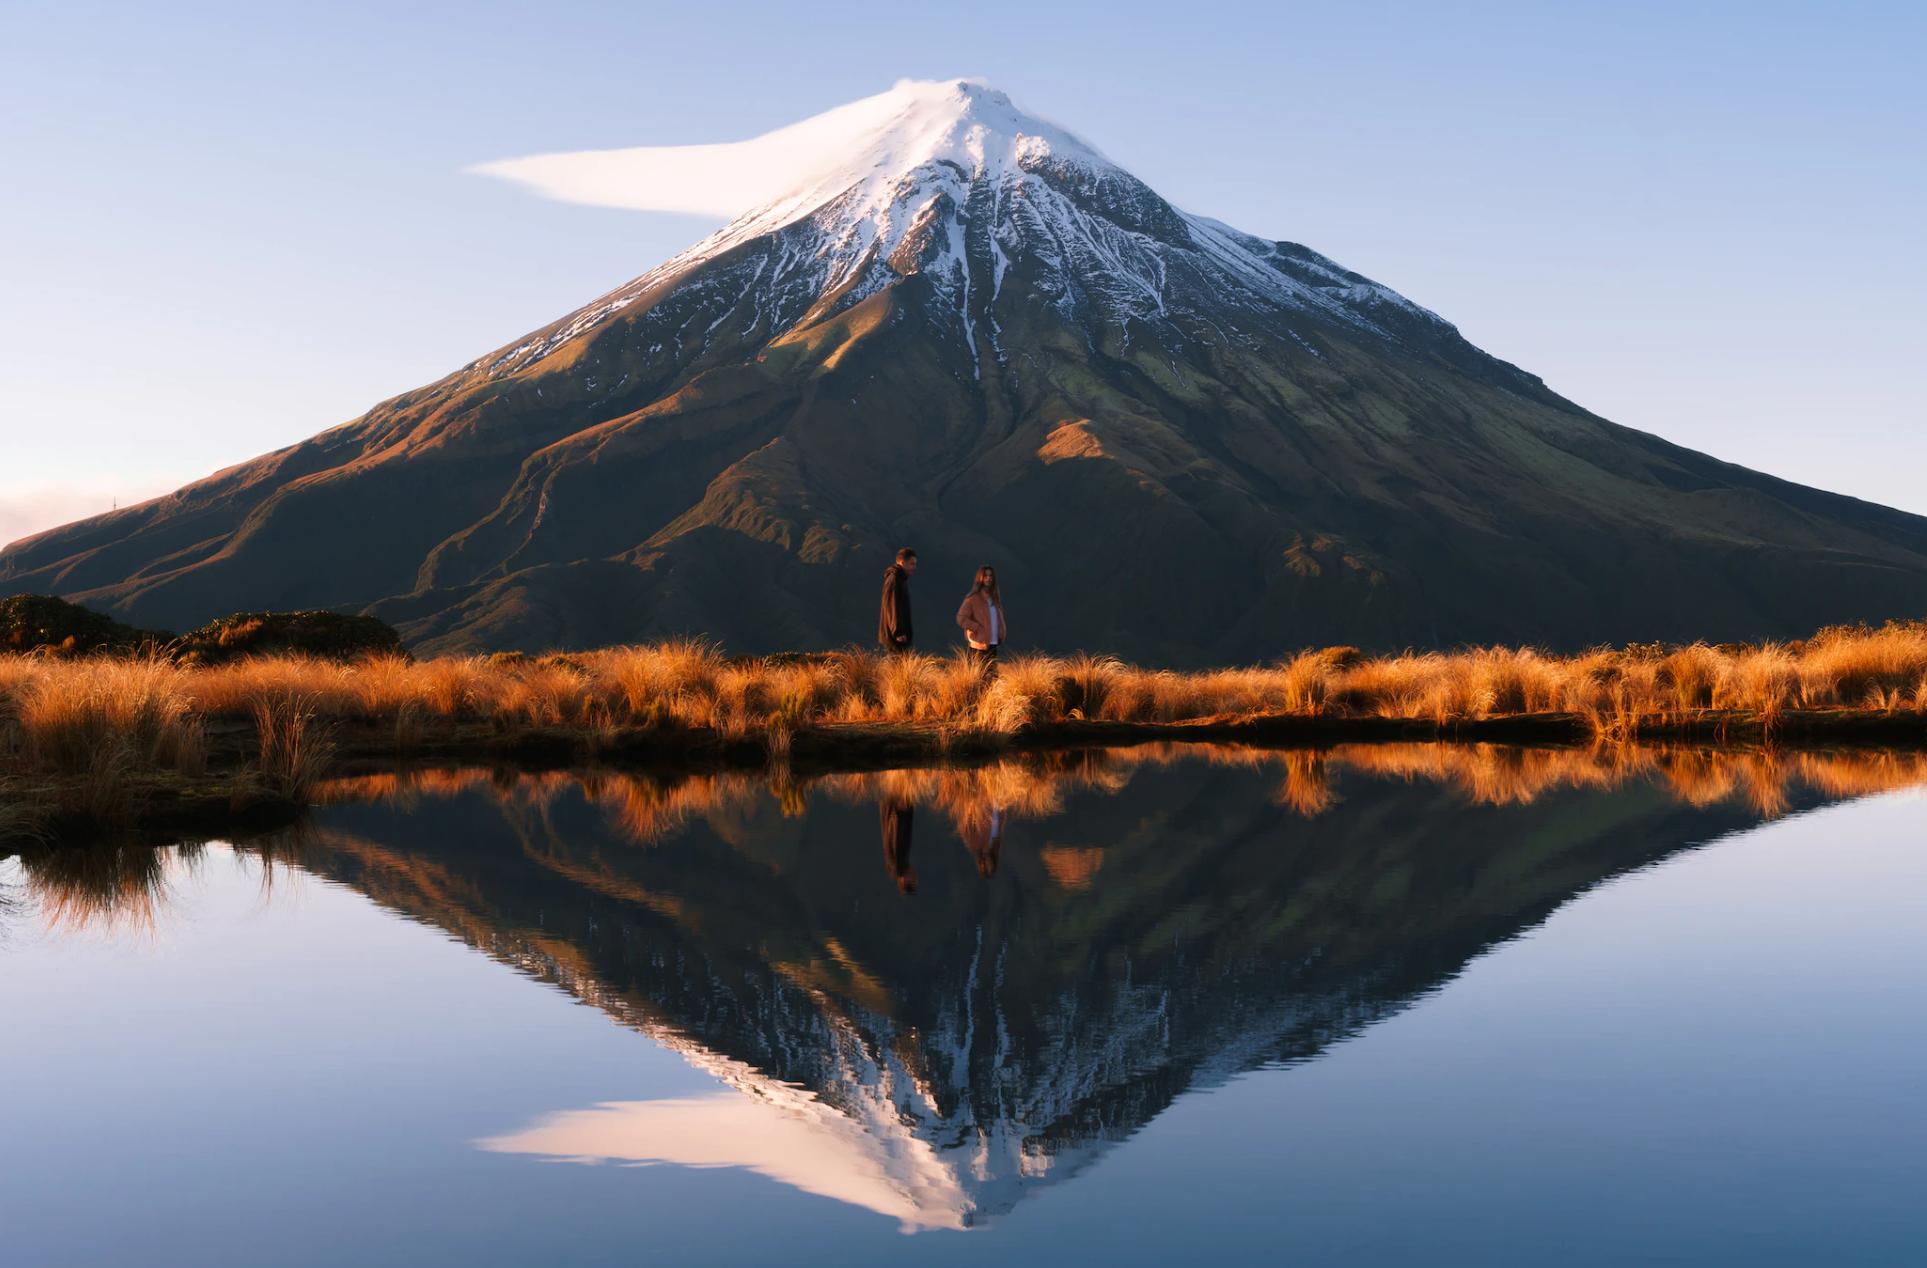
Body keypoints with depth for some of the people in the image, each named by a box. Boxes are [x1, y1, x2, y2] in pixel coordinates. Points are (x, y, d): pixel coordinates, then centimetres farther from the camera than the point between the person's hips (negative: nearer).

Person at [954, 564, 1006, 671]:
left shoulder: (995, 597, 13)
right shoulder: (973, 598, -8)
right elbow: (961, 618, -12)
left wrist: (1000, 636, 9)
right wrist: (979, 628, -15)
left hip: (993, 644, 7)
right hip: (980, 644, -7)